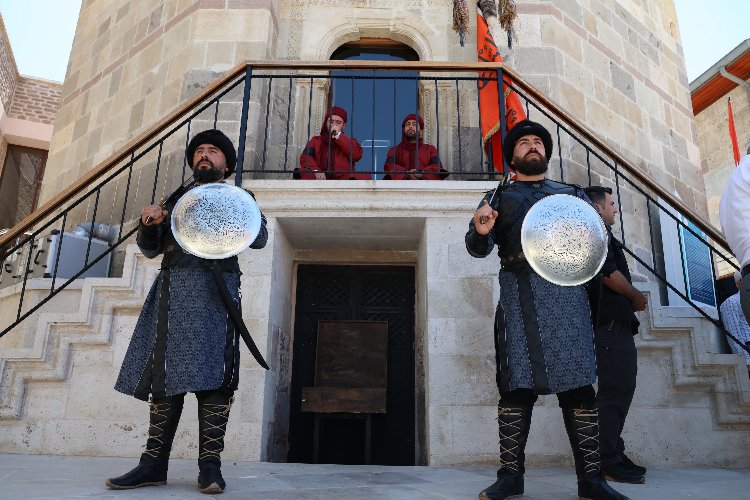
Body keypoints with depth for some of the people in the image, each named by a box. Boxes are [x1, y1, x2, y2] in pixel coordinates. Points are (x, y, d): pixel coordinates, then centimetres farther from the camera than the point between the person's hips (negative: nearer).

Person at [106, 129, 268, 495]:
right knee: (166, 372, 2)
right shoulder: (176, 199, 24)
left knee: (211, 371, -10)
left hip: (213, 288, -4)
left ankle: (210, 464, -6)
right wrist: (149, 225, -1)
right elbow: (151, 249, 21)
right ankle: (154, 464, 6)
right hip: (172, 287, 4)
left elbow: (260, 239, 1)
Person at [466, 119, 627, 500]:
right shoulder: (499, 197, 21)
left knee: (578, 381, -5)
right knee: (516, 382, -5)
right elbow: (478, 248, 10)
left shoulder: (572, 194, 25)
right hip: (518, 291, -1)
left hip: (565, 289, 1)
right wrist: (480, 232, -14)